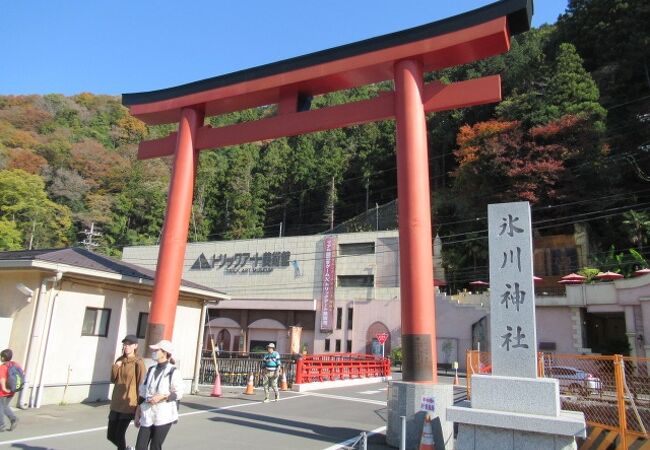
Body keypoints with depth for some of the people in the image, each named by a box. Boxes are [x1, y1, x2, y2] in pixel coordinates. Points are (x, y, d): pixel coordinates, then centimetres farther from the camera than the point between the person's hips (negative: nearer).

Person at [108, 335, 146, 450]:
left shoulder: (138, 362, -12)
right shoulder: (120, 360, 9)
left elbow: (141, 384, -12)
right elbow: (113, 379, 8)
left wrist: (140, 406, -12)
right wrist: (116, 366, -9)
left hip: (129, 404, -7)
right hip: (116, 404, 7)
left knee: (119, 435, -7)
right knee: (110, 435, 12)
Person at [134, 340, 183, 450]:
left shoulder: (173, 372, -9)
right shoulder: (151, 370, 9)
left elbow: (178, 394, -8)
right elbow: (143, 393, 13)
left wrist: (162, 397, -20)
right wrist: (137, 413, 13)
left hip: (164, 416, -5)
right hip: (147, 415, 5)